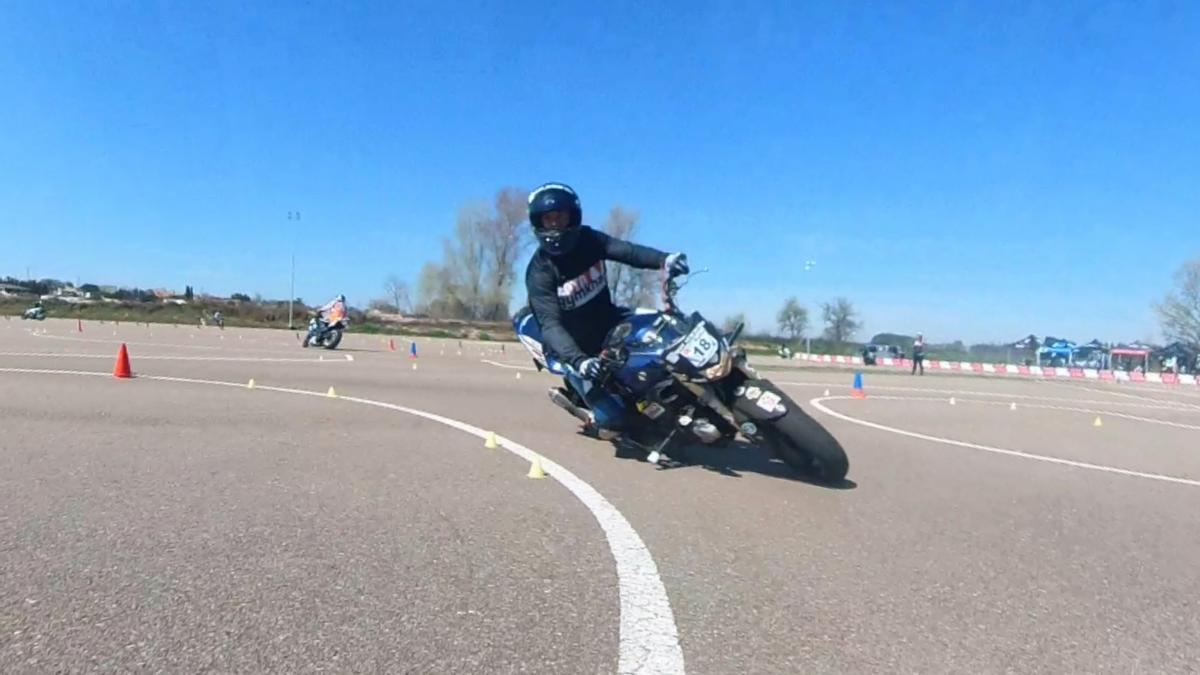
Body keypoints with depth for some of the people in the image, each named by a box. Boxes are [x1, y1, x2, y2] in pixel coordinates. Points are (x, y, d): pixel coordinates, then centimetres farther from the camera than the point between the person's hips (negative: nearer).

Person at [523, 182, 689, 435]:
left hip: (610, 321, 5)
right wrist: (577, 361, -48)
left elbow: (626, 250, -26)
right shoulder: (540, 272, -21)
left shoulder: (589, 240, -8)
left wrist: (664, 259, -47)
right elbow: (550, 325, -31)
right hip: (579, 347, -5)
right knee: (611, 419, -13)